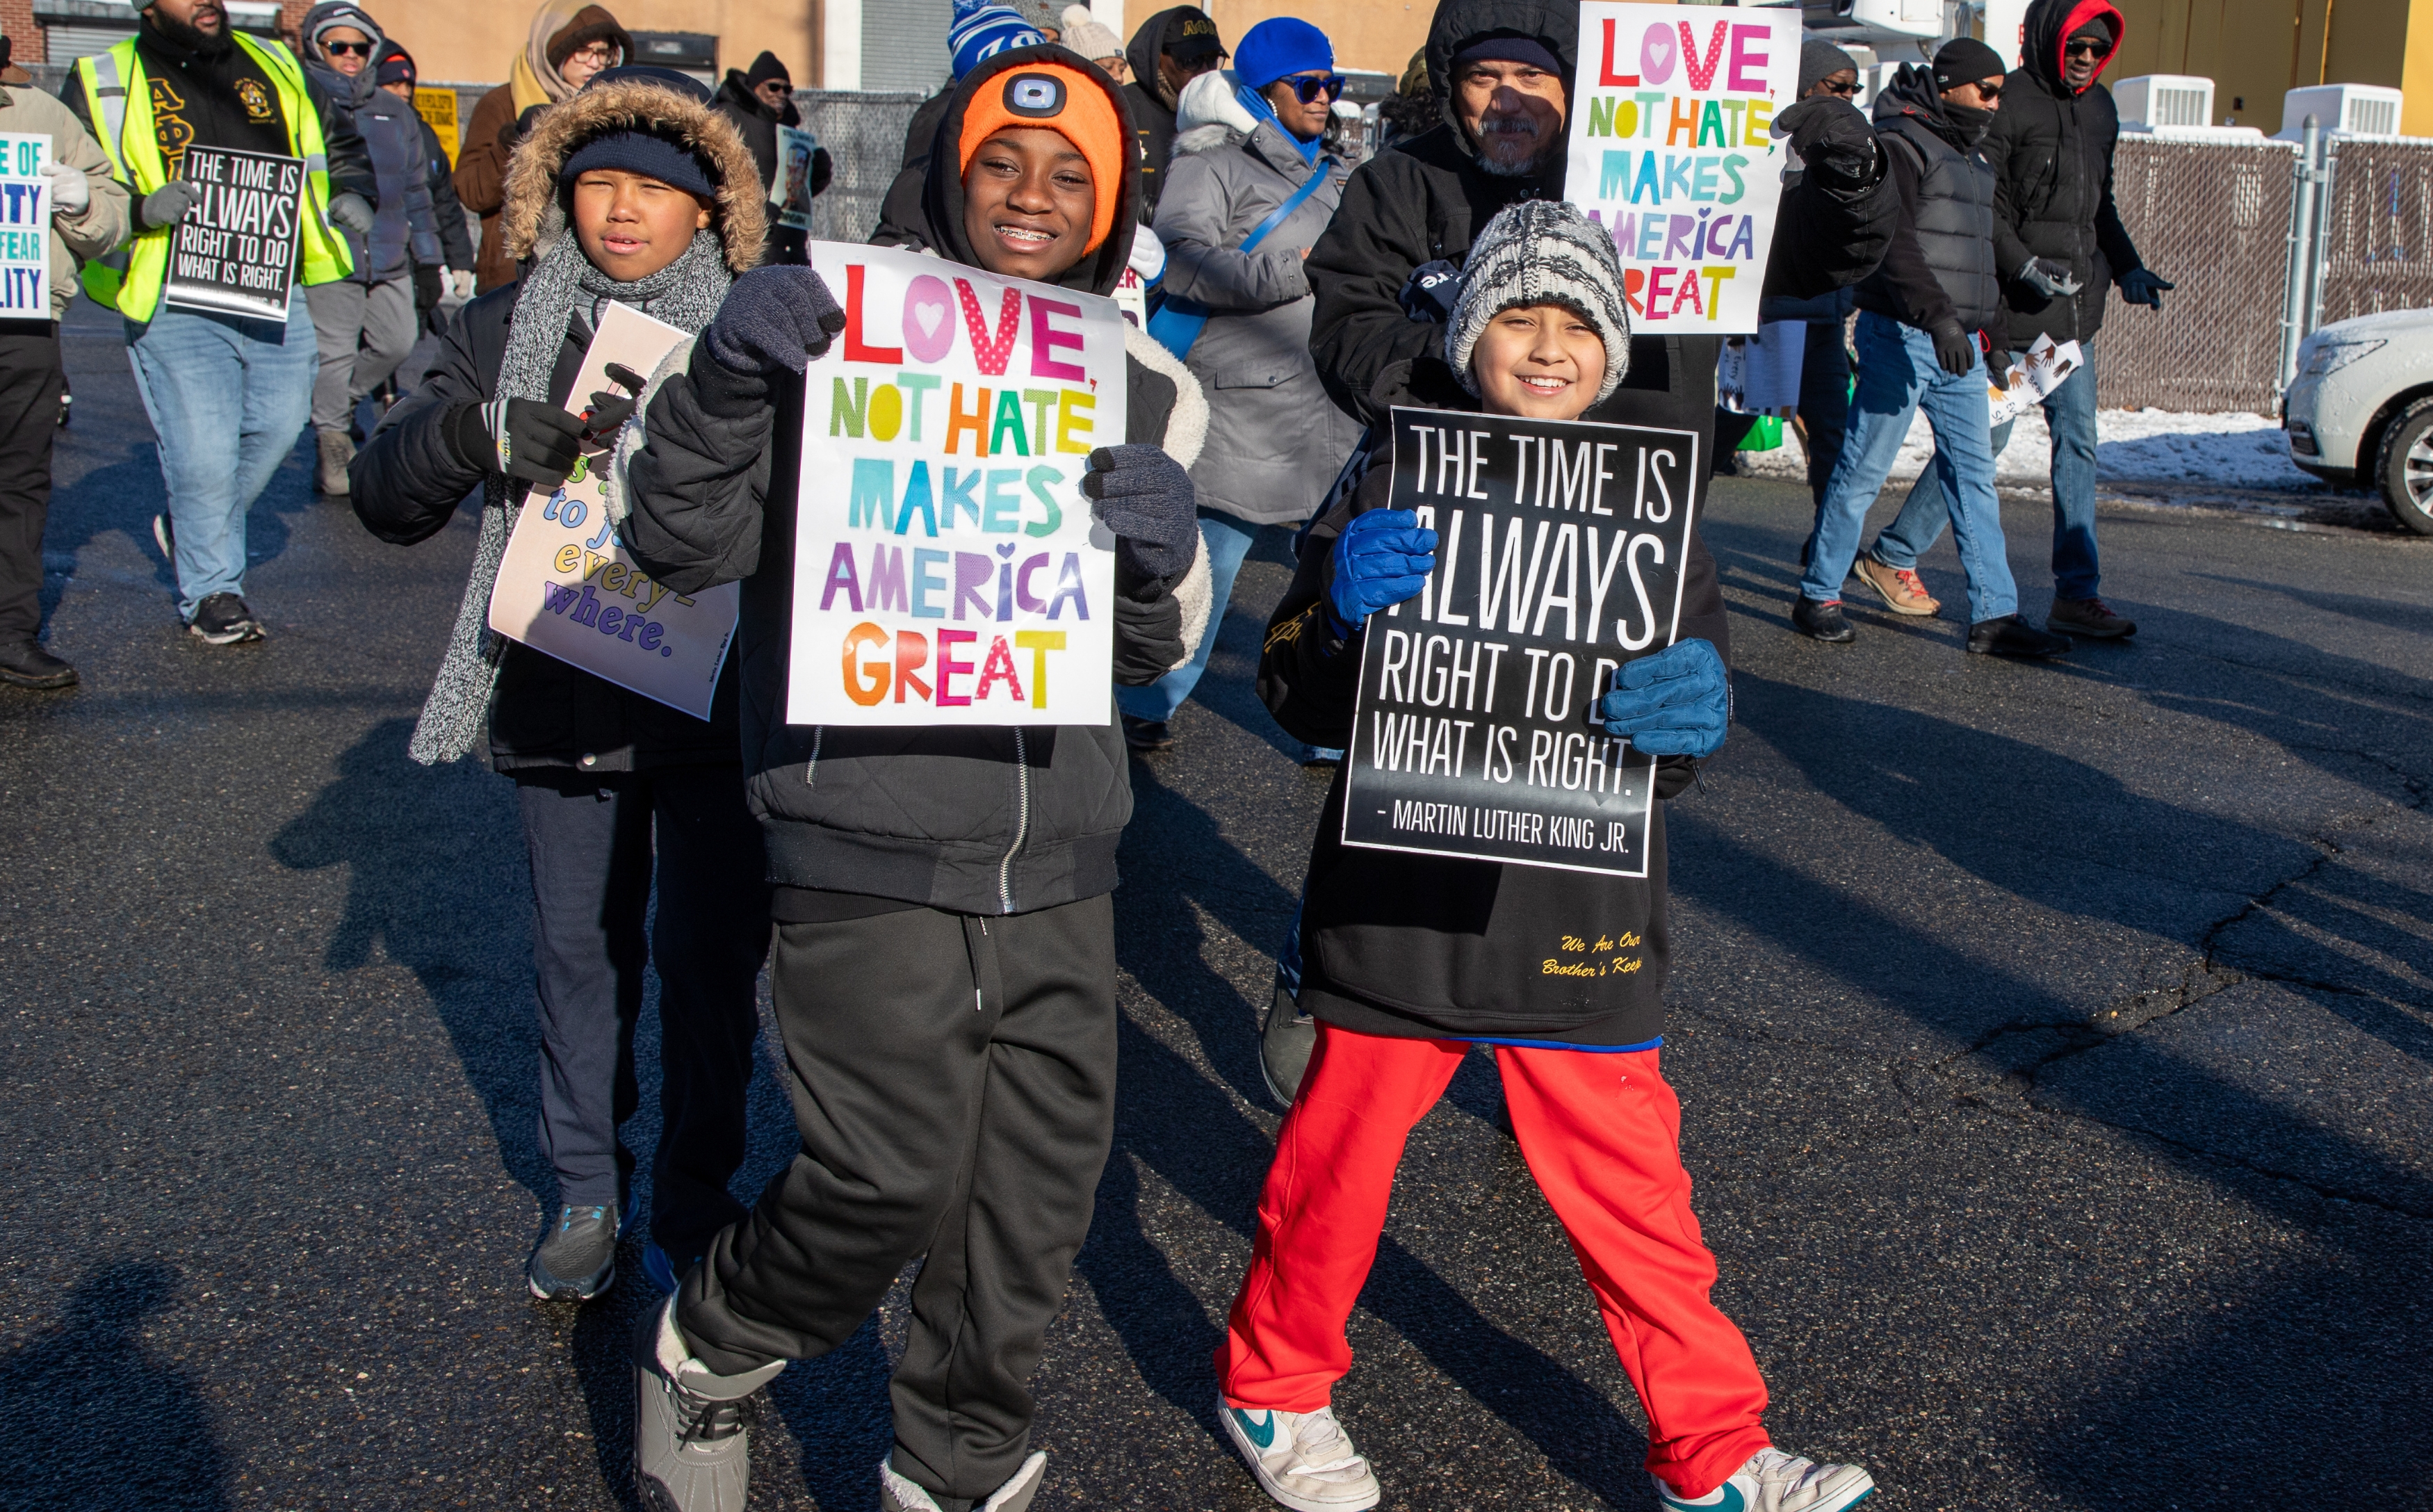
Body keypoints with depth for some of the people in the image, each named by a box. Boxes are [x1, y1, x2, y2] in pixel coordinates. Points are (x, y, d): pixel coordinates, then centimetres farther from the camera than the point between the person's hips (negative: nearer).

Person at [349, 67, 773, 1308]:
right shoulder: (503, 332, 5)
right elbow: (387, 497, 0)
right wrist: (470, 430, -20)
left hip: (715, 706, -2)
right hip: (559, 707, 3)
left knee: (708, 954, 5)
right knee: (580, 952, 14)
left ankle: (693, 1204, 23)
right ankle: (587, 1190, 32)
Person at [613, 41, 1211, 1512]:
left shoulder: (1150, 393, 11)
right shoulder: (836, 329, -1)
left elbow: (1152, 654, 13)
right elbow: (685, 544, -3)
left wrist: (1164, 556, -10)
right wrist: (725, 379, -21)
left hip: (1057, 865, 5)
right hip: (869, 852, -4)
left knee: (1037, 1198, 9)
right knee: (891, 1181, -11)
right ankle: (703, 1355, 21)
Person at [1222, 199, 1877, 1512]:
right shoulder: (1397, 481, -2)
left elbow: (1692, 713, 6)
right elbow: (1299, 700, -3)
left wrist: (1685, 712, -18)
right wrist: (1348, 614, -24)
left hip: (1579, 902, 1)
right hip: (1402, 895, -1)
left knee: (1631, 1188, 7)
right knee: (1339, 1156, 13)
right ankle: (1273, 1384, 37)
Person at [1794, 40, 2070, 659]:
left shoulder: (1970, 158, 19)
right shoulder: (1900, 144, -9)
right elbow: (1893, 242, -20)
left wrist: (1993, 327, 23)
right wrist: (1936, 315, -30)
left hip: (1958, 342, 9)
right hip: (1901, 335, -8)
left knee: (1974, 474, 5)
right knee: (1863, 470, -2)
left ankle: (1995, 614, 5)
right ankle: (1818, 596, 11)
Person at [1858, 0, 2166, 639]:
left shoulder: (2099, 108, 16)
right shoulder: (2010, 102, -10)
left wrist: (2127, 270, 16)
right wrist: (2024, 266, -23)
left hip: (2075, 311, 8)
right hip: (2014, 308, -8)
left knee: (2077, 442, 4)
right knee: (1984, 438, -3)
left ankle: (2077, 594, 7)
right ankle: (1892, 557, 13)